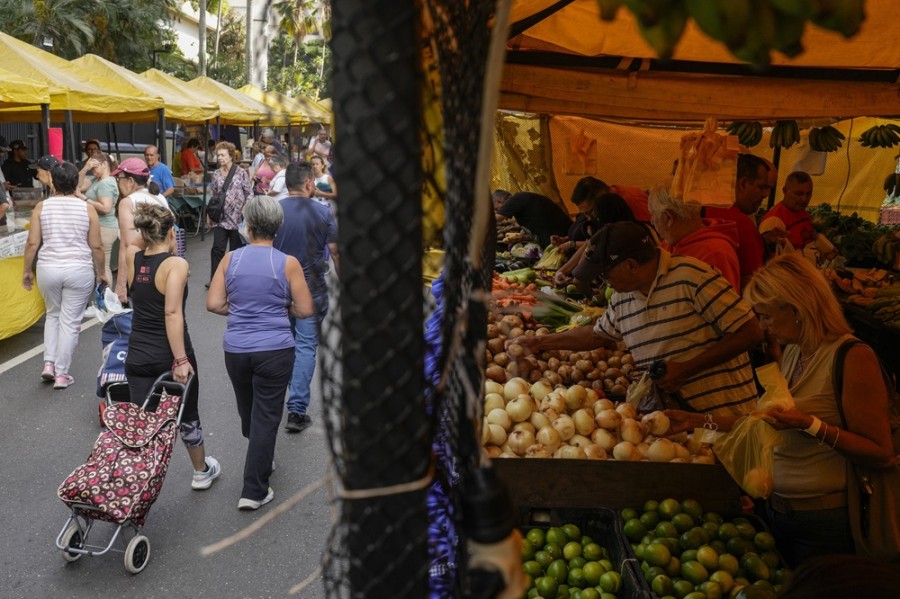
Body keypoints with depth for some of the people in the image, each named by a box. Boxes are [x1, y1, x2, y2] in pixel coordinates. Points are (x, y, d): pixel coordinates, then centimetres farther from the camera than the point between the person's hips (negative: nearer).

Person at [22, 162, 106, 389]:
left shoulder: (41, 207, -1)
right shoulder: (87, 208, -4)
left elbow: (32, 243, -2)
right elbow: (96, 247, -3)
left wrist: (27, 270, 10)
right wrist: (100, 272, 9)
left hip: (48, 269, 2)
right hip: (79, 271, -2)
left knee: (53, 315, 23)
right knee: (70, 321, 5)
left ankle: (49, 364, 15)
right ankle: (61, 374, 9)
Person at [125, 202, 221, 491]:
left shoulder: (132, 258, -2)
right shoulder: (176, 264, -17)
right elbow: (172, 313, -25)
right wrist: (181, 359, -25)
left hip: (138, 356, 4)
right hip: (171, 355, -4)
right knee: (187, 417, 17)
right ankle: (202, 471, 37)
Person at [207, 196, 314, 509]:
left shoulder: (230, 259, -1)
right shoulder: (288, 264, -7)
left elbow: (213, 304, -3)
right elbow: (305, 310, -5)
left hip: (236, 349, 3)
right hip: (275, 351, -3)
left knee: (247, 410, 23)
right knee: (266, 417, 3)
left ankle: (260, 461, 47)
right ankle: (253, 492, 6)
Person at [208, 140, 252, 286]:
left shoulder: (241, 173, -4)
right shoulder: (216, 174, 8)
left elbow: (248, 194, -3)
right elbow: (213, 195, 14)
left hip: (237, 217, -3)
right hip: (220, 217, 3)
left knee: (236, 249, 6)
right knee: (217, 249, -2)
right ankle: (214, 279, 3)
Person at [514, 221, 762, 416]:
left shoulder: (690, 276, -15)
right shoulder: (621, 299, 9)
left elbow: (750, 332, -15)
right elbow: (598, 335, 29)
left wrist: (686, 369, -18)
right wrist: (540, 343, 28)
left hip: (721, 414, -6)